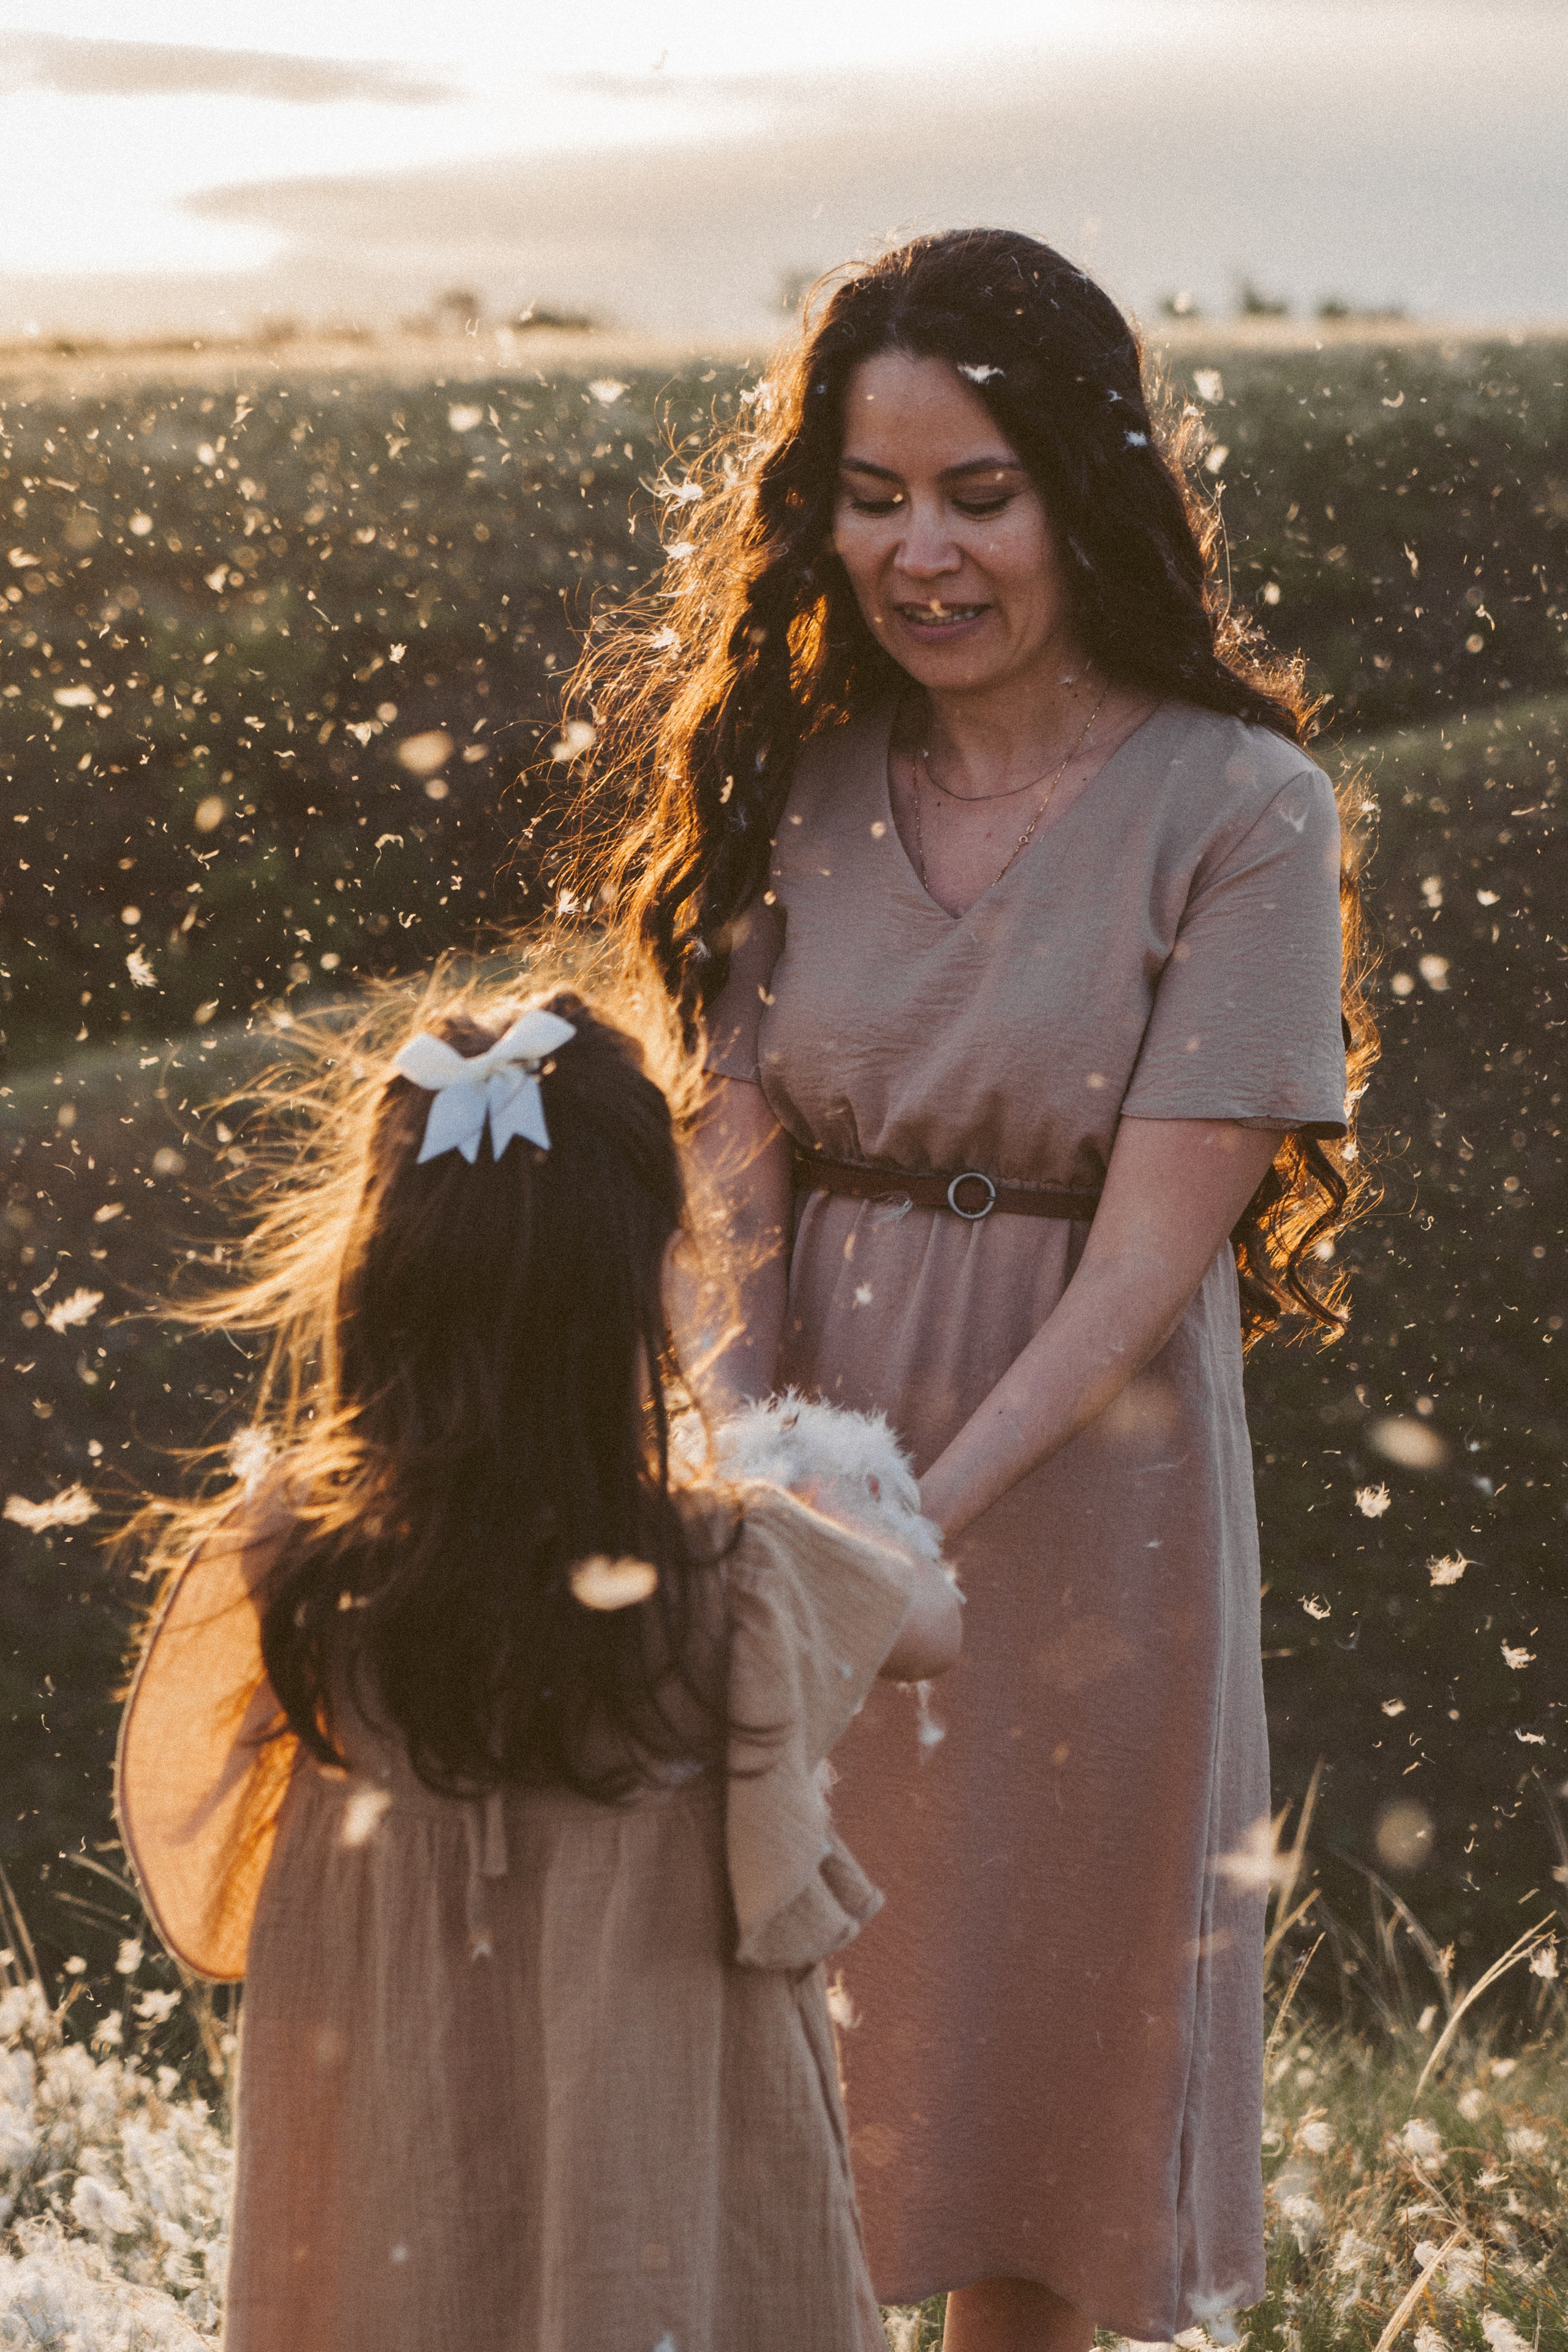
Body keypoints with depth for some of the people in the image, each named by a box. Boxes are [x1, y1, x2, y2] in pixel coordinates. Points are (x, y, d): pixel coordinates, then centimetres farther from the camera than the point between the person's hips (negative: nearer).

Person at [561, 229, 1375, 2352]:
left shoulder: (1238, 809, -13)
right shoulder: (799, 775, 0)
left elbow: (1156, 1242, -17)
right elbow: (742, 1160, -4)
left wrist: (932, 1505, -25)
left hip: (1078, 1469, -3)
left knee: (1034, 2009, 12)